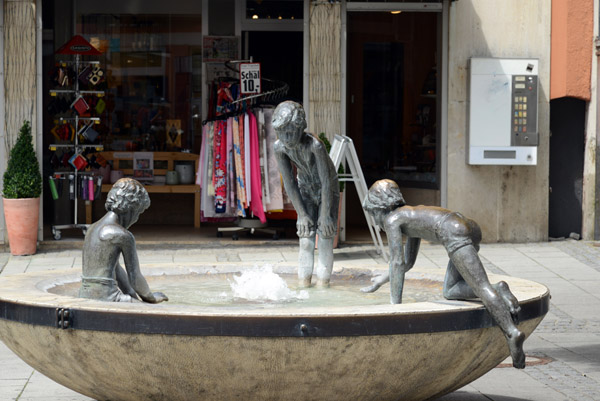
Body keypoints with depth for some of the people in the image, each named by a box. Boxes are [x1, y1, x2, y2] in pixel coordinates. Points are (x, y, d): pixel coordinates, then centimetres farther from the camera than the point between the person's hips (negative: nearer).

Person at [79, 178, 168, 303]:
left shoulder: (93, 228, 15)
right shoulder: (123, 236, -11)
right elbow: (135, 279, -6)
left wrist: (135, 297, 22)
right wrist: (150, 297, 13)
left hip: (85, 296, 9)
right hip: (106, 298, -9)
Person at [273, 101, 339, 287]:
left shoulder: (316, 145, -37)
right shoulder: (279, 147, -24)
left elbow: (326, 181, -30)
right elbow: (289, 182, -16)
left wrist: (325, 215, -25)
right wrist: (302, 214, -15)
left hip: (328, 190, -3)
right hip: (306, 189, 3)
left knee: (325, 233, -10)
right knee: (306, 232, -6)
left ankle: (323, 278, -4)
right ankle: (304, 279, -2)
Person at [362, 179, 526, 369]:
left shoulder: (391, 219, 12)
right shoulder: (411, 215, 37)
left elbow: (397, 263, 4)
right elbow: (408, 262, 46)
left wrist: (395, 305, 7)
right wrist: (380, 281, 53)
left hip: (455, 234, -8)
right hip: (470, 227, 8)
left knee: (481, 287, -21)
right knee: (450, 291, 16)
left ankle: (512, 332, -38)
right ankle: (498, 289, -6)